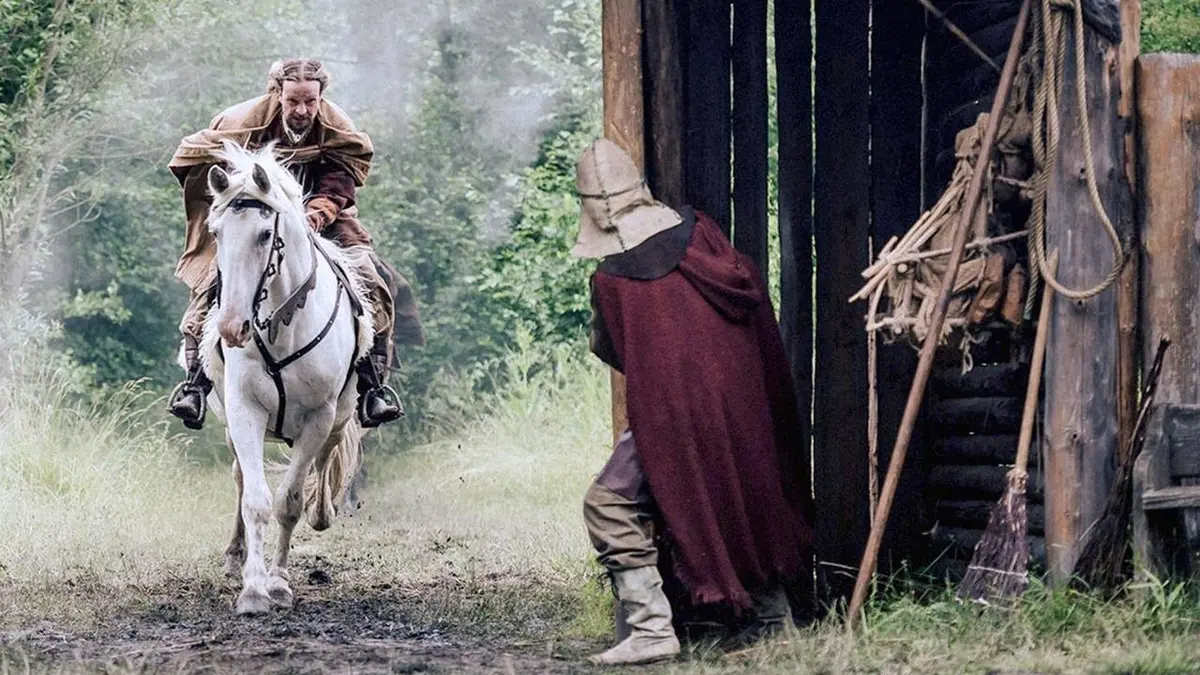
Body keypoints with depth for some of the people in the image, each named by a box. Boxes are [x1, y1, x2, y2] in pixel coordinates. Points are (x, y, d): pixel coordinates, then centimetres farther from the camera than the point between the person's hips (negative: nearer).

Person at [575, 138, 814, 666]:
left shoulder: (608, 280, -9)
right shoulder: (697, 234, -3)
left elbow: (609, 350, 5)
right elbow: (749, 285, 3)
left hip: (670, 416, -5)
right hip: (742, 399, 5)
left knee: (612, 506, 0)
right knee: (752, 496, 21)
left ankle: (651, 628, -9)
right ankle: (772, 614, 29)